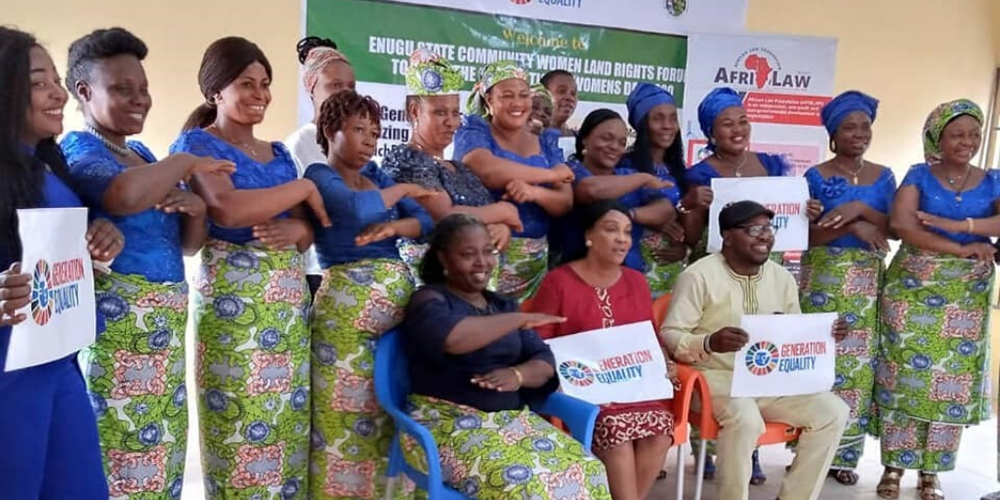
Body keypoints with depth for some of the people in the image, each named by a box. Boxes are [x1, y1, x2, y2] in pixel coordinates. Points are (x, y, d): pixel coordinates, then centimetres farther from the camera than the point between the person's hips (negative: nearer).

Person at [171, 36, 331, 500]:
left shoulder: (278, 153, 17)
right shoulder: (196, 143, -2)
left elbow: (309, 230, 13)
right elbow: (225, 209, -20)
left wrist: (295, 230, -12)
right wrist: (304, 188, -9)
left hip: (289, 297, 6)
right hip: (232, 299, -6)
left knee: (288, 419, 9)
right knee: (238, 425, -2)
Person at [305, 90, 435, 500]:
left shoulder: (377, 176, 17)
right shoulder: (320, 175, -1)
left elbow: (427, 222, 7)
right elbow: (357, 209, -22)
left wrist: (394, 225, -13)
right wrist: (401, 190, -5)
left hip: (399, 299, 6)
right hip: (347, 305, -6)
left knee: (392, 415, 12)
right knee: (345, 418, 1)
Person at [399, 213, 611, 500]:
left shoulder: (502, 304, 17)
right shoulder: (430, 300, -3)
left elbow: (544, 362, 7)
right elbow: (449, 337, -27)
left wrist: (517, 375, -15)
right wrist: (520, 320, -21)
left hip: (511, 418, 6)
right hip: (448, 424, -6)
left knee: (586, 472, -15)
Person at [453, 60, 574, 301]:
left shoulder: (547, 143, 13)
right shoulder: (474, 133, 1)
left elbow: (565, 203, 4)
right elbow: (488, 172, -21)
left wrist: (534, 192, -18)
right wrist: (551, 174, -9)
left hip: (535, 259, 4)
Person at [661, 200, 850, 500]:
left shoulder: (783, 278, 10)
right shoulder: (699, 276, -11)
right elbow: (669, 336, -13)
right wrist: (709, 343, -33)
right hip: (716, 376, -6)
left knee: (833, 411, -11)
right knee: (745, 418, -35)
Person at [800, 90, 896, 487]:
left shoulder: (883, 176, 10)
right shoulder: (816, 177, -1)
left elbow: (894, 228, 0)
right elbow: (808, 234, -5)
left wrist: (859, 209, -15)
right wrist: (852, 227, -18)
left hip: (868, 280, 3)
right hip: (823, 277, -3)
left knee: (860, 364, 3)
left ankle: (845, 454, 14)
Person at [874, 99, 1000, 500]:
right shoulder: (919, 176, 1)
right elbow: (901, 224, -14)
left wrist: (958, 224, -20)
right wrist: (964, 248, -16)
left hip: (967, 294, 2)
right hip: (912, 287, -2)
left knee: (953, 380, 3)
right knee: (905, 373, -3)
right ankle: (894, 465, 8)